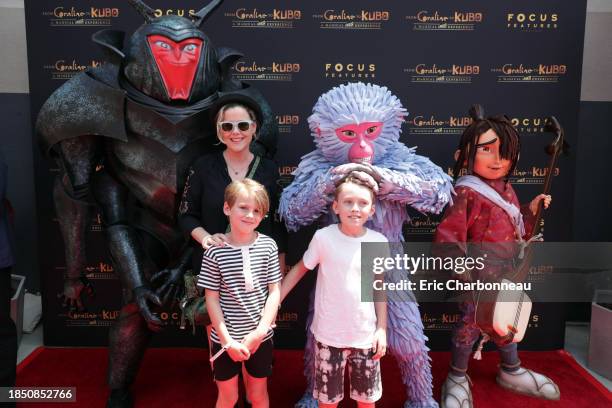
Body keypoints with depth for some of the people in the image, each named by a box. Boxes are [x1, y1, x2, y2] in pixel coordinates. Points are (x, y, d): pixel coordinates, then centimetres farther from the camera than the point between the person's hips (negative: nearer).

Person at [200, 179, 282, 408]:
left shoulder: (268, 246, -7)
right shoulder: (215, 251, -12)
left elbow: (274, 292, -5)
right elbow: (211, 298, -8)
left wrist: (260, 331, -12)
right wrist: (227, 340, -11)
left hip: (260, 336, 2)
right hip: (225, 338, -1)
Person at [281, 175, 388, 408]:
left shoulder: (379, 242, -6)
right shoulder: (323, 237, -13)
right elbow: (300, 269, 1)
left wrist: (382, 329, 3)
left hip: (365, 335, 2)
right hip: (329, 335, -2)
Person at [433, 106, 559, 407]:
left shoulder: (506, 190, 6)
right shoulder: (467, 193, -22)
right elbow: (447, 235, -27)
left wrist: (532, 210, 6)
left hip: (505, 271, 8)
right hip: (478, 275, -8)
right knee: (470, 323, 4)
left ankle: (511, 372, 44)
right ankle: (457, 379, 25)